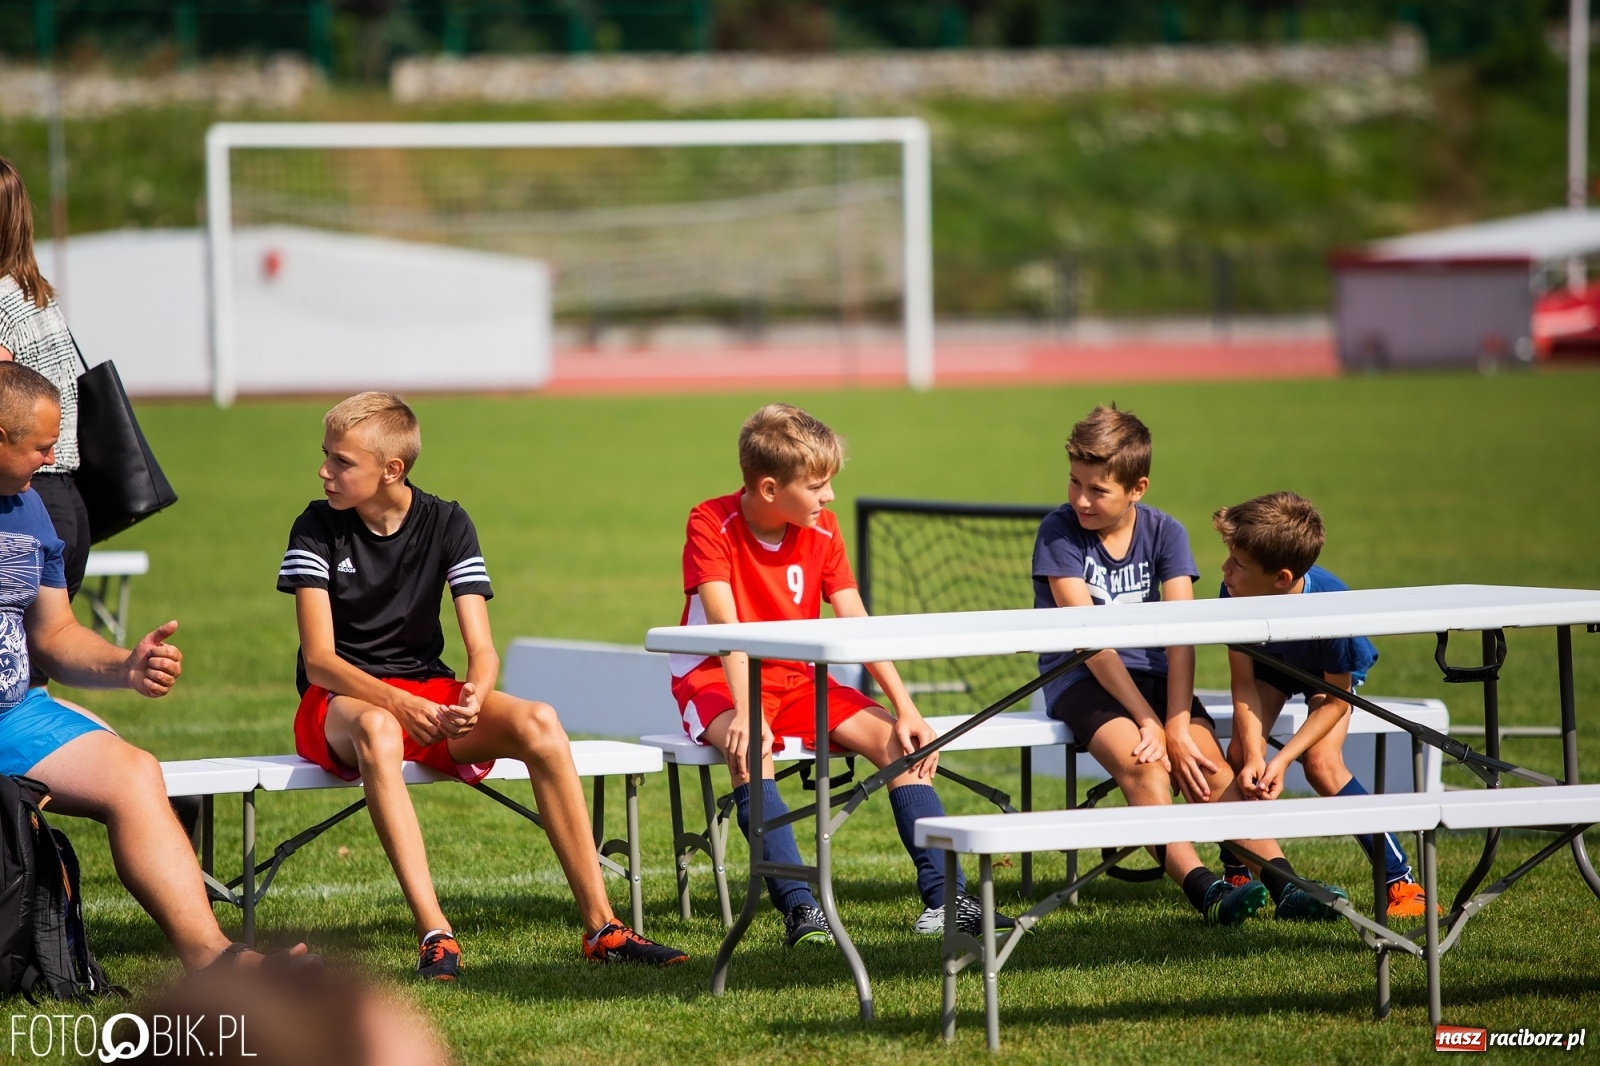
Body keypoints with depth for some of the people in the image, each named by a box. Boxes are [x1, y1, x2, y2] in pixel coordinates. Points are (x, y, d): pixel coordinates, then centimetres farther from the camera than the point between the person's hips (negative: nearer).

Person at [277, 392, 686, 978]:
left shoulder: (447, 524, 1)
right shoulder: (317, 529, -5)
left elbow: (482, 649, -5)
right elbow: (319, 660, -14)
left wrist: (472, 698, -29)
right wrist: (397, 703, -31)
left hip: (428, 693, 3)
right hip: (340, 698, -3)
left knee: (538, 721, -26)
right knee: (376, 731, -41)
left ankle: (600, 924, -25)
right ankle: (434, 935, -49)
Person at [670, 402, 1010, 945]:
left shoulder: (821, 530, 1)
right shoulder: (711, 525, -15)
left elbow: (856, 624, -3)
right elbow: (726, 626, -27)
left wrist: (906, 710, -12)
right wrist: (744, 712, -40)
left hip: (796, 681, 6)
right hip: (714, 680, -6)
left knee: (893, 736, -16)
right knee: (749, 745, -38)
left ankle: (943, 895, -21)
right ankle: (799, 906, -45)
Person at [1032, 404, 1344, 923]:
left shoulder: (1164, 533, 2)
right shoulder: (1060, 531, -7)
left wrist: (1178, 726, -22)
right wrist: (1148, 720, -23)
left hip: (1153, 674, 3)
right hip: (1079, 680, -3)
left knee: (1204, 763, -23)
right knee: (1142, 763, -31)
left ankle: (1283, 883, -34)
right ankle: (1204, 889, -46)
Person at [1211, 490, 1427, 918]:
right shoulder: (1235, 594, -35)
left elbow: (1335, 700, -27)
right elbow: (1244, 684, -24)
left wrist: (1283, 758, -36)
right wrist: (1254, 756, -37)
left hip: (1331, 673, -3)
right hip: (1268, 663, 3)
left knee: (1322, 762, -24)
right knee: (1240, 752, -19)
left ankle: (1401, 881, -13)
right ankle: (1236, 875, 3)